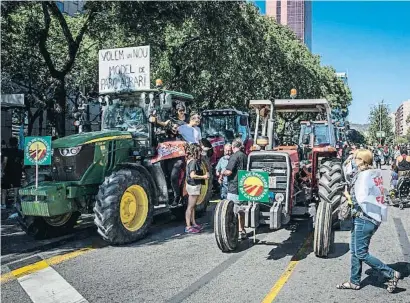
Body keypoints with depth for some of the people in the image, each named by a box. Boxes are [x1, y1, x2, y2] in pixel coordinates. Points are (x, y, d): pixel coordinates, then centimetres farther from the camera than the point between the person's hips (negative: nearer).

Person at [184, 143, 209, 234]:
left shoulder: (190, 161, 10)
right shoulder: (193, 162, -19)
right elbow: (192, 175, -28)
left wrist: (203, 176, 13)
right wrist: (204, 177, -20)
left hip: (192, 185, 10)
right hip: (194, 186, -10)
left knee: (192, 206, 18)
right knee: (190, 207, -5)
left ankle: (193, 223, 29)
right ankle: (188, 227, 0)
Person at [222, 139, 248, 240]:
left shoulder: (234, 156, -14)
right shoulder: (244, 156, 12)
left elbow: (229, 172, -21)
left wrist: (222, 173, 0)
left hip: (234, 188, -8)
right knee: (241, 210, 17)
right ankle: (242, 231, 25)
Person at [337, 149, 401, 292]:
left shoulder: (365, 175, -18)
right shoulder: (373, 174, 11)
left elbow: (360, 200, -21)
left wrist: (349, 196, -2)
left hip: (364, 219, -10)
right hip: (361, 218, 10)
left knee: (361, 253, -3)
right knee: (355, 252, 15)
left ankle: (391, 274, 4)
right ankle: (354, 282, 24)